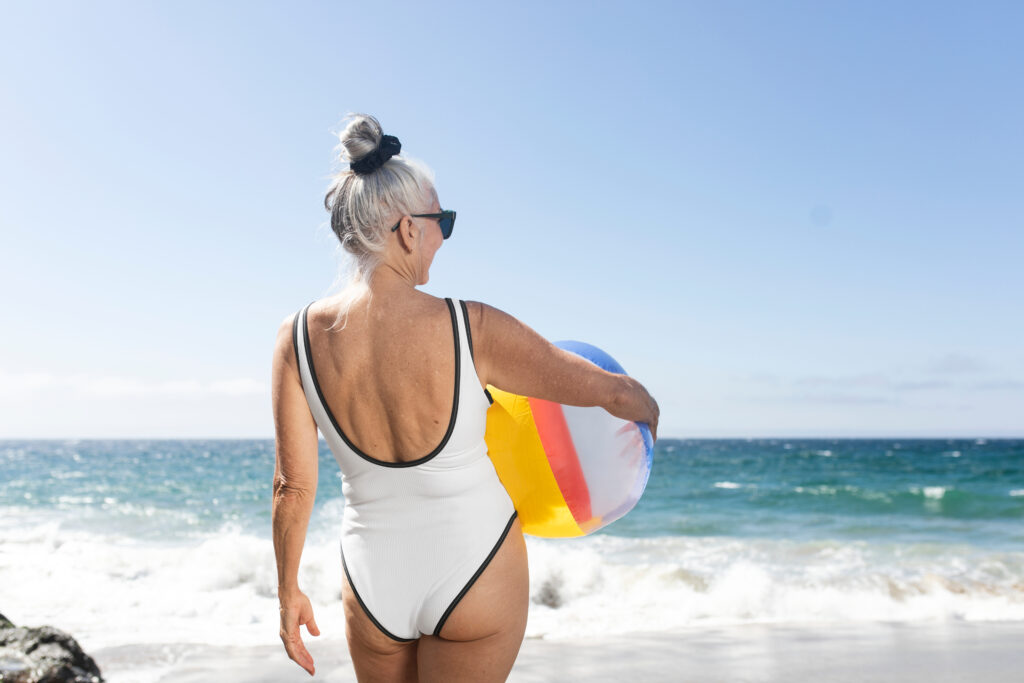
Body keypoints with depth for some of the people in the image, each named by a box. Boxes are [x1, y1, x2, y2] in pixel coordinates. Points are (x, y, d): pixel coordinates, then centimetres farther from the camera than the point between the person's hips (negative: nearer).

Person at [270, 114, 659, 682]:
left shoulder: (298, 338, -10)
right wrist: (647, 411, 16)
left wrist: (289, 591, 11)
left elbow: (294, 485, -4)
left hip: (373, 582, 3)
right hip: (476, 576, -3)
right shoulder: (472, 329, -18)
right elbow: (610, 390, -7)